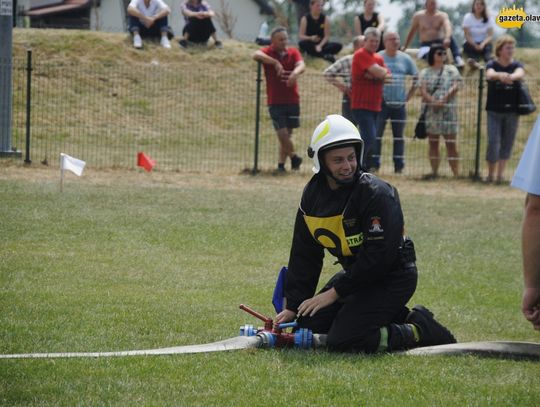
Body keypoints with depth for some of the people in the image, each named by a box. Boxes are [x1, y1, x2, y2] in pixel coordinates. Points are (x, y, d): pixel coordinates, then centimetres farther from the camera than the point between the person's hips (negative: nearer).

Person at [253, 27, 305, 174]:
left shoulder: (293, 53, 5)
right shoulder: (268, 52, -2)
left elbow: (301, 65, -14)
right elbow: (256, 55, -25)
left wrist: (295, 73, -38)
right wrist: (275, 62, -37)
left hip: (292, 100, 3)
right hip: (275, 101, -3)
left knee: (287, 134, 7)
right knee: (282, 133, -10)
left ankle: (281, 164, 18)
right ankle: (293, 157, 12)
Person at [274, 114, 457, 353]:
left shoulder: (376, 194, -23)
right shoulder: (313, 194, -1)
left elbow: (379, 257, -25)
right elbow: (304, 255, 6)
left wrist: (335, 292, -20)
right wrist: (292, 306, 2)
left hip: (392, 277, -8)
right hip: (356, 272, 8)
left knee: (341, 341, -21)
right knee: (308, 328, 6)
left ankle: (419, 330, -2)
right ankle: (397, 318, 13)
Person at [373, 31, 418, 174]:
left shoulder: (405, 59, 8)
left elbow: (416, 78, 15)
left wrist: (408, 95, 7)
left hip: (399, 103, 3)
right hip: (382, 102, -3)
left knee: (399, 136, 6)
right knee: (376, 134, -7)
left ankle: (399, 166, 10)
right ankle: (374, 164, -4)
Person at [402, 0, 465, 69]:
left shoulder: (442, 15, -2)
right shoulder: (418, 16, 3)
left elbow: (448, 27, -23)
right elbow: (412, 32, 14)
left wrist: (447, 38, -45)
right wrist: (404, 47, 15)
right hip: (426, 45, 0)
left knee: (450, 38, -34)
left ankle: (457, 58, -43)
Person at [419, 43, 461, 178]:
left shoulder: (451, 70, 11)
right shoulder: (425, 72, 11)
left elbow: (455, 87, -2)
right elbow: (423, 90, -2)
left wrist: (444, 99, -15)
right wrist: (433, 101, -19)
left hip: (448, 110, -1)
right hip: (431, 110, 1)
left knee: (451, 143, -5)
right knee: (433, 143, 4)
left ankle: (456, 172, -8)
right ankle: (434, 171, 8)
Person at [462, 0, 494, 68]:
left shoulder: (487, 19, 1)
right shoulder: (468, 17, -4)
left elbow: (490, 36, -6)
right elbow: (467, 35, -10)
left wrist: (482, 44, -26)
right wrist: (475, 46, -26)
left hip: (483, 44, 2)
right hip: (471, 44, -2)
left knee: (488, 47, -33)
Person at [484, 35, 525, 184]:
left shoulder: (516, 65, -1)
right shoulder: (492, 65, -4)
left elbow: (520, 74, -25)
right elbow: (490, 74, -28)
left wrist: (511, 76, -50)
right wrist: (500, 75, -53)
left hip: (512, 111, 2)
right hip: (494, 110, -2)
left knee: (507, 143, 3)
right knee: (493, 142, -6)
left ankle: (500, 174, 10)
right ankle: (490, 174, 7)